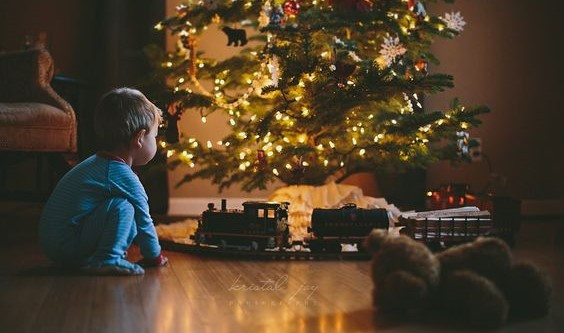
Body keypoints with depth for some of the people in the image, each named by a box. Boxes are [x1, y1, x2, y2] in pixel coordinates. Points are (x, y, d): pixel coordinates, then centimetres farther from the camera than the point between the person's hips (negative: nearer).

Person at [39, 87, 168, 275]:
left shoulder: (97, 163, 16)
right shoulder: (123, 176, -15)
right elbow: (143, 221, -5)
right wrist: (154, 256, 10)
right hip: (68, 247, -10)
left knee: (128, 221, 20)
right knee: (122, 207, -20)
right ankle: (107, 260, -16)